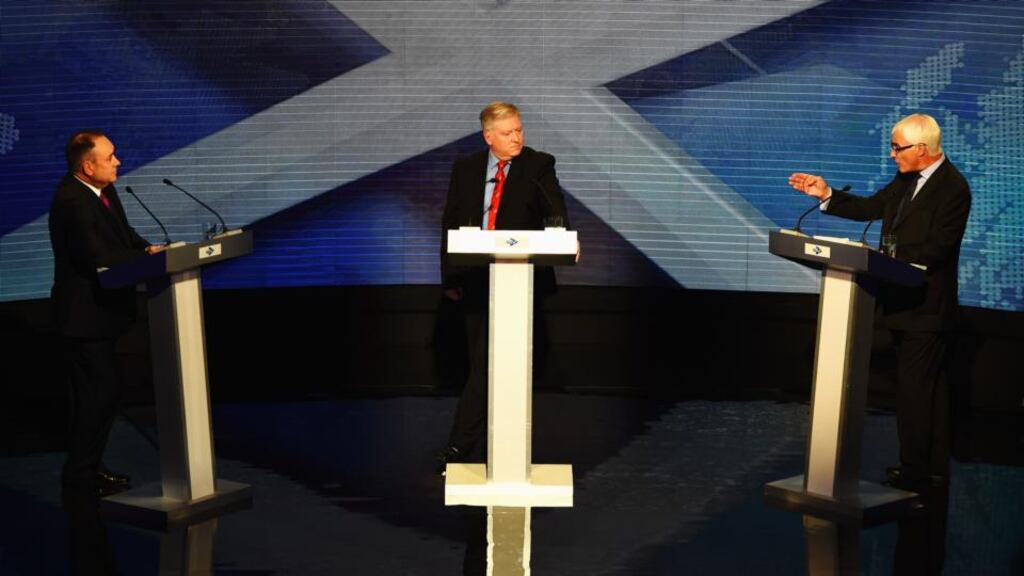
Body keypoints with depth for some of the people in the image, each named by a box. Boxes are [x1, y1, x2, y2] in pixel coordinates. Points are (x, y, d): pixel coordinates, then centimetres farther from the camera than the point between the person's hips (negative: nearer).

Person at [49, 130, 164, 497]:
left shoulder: (102, 191, 6)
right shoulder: (73, 202, -24)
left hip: (101, 309, 10)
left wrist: (147, 248, -4)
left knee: (103, 391, 16)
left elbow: (123, 233, 15)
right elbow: (98, 258, -27)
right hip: (85, 312, -10)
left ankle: (87, 466, 26)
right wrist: (146, 257, -19)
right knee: (99, 392, -6)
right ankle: (80, 472, 5)